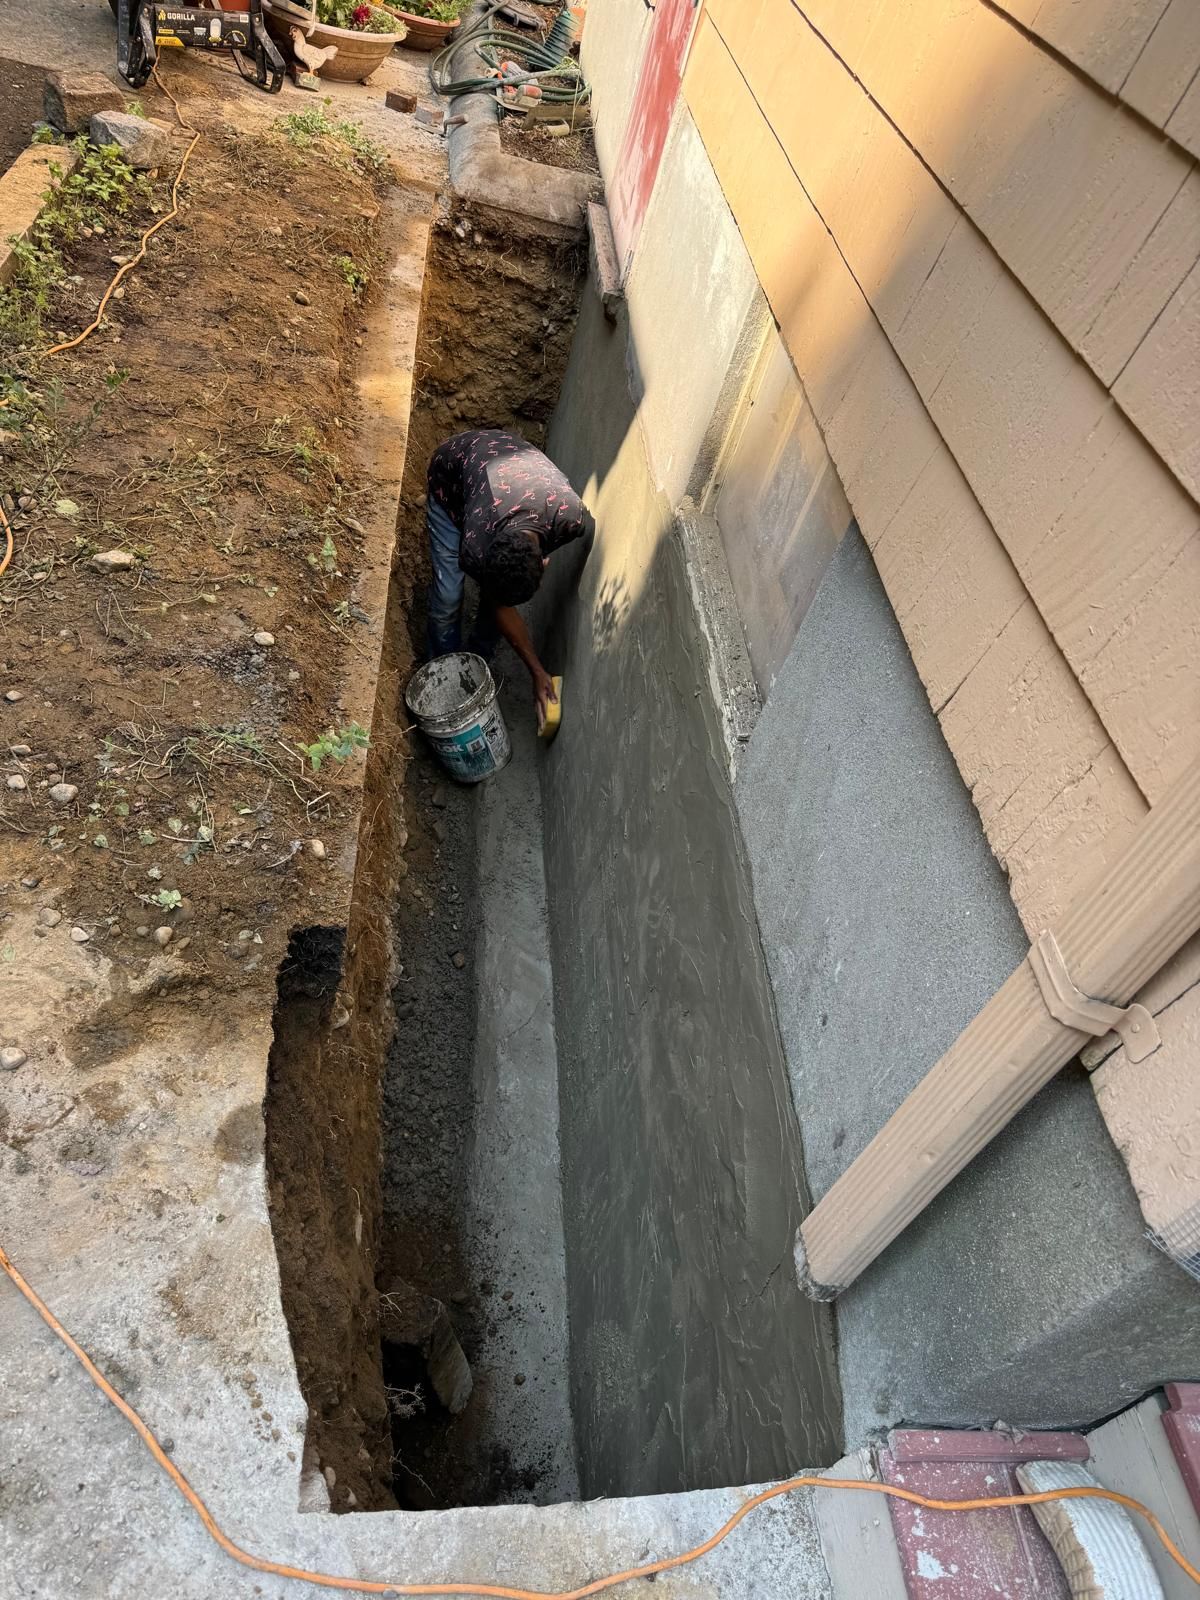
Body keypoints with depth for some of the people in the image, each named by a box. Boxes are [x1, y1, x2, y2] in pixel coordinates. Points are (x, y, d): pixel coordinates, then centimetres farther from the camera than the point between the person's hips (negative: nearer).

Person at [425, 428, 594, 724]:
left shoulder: (572, 514, -40)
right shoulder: (475, 549, -41)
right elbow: (501, 609, -22)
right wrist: (537, 671, -17)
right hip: (450, 473, -3)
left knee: (502, 591, -1)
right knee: (448, 596, -6)